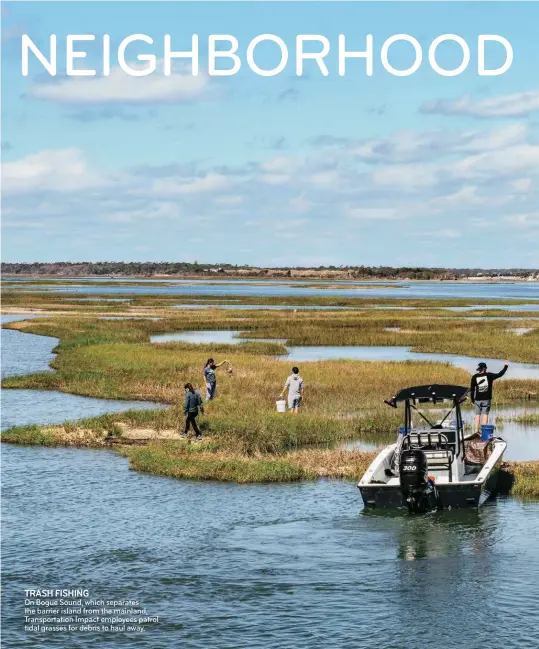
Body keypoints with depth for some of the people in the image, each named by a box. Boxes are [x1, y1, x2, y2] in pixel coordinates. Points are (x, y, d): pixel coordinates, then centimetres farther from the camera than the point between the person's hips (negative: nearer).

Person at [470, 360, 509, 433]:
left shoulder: (474, 377, 0)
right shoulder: (489, 375, -5)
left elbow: (472, 389, 3)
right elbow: (500, 374, 3)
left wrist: (472, 399, 13)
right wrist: (506, 366, 17)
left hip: (478, 399, 2)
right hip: (486, 399, -2)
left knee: (477, 415, 8)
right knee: (485, 415, 0)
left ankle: (476, 431, 6)